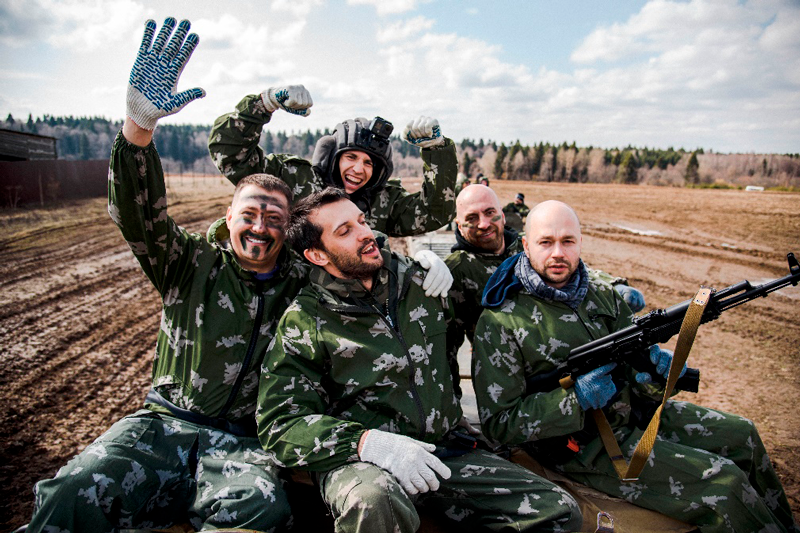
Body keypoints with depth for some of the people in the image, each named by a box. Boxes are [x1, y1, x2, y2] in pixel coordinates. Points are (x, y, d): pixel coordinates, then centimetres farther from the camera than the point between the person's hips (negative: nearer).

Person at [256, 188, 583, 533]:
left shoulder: (420, 280, 10)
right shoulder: (303, 323, -2)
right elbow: (280, 424, -8)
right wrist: (370, 442, -22)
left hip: (446, 449, 5)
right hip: (360, 460, -4)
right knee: (375, 503, -40)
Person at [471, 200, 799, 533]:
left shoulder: (602, 296, 5)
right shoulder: (500, 323, -17)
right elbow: (499, 422, -18)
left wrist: (655, 372, -15)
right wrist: (575, 399, -27)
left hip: (634, 411, 7)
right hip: (583, 445, -7)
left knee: (741, 434, 10)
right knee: (722, 482, -15)